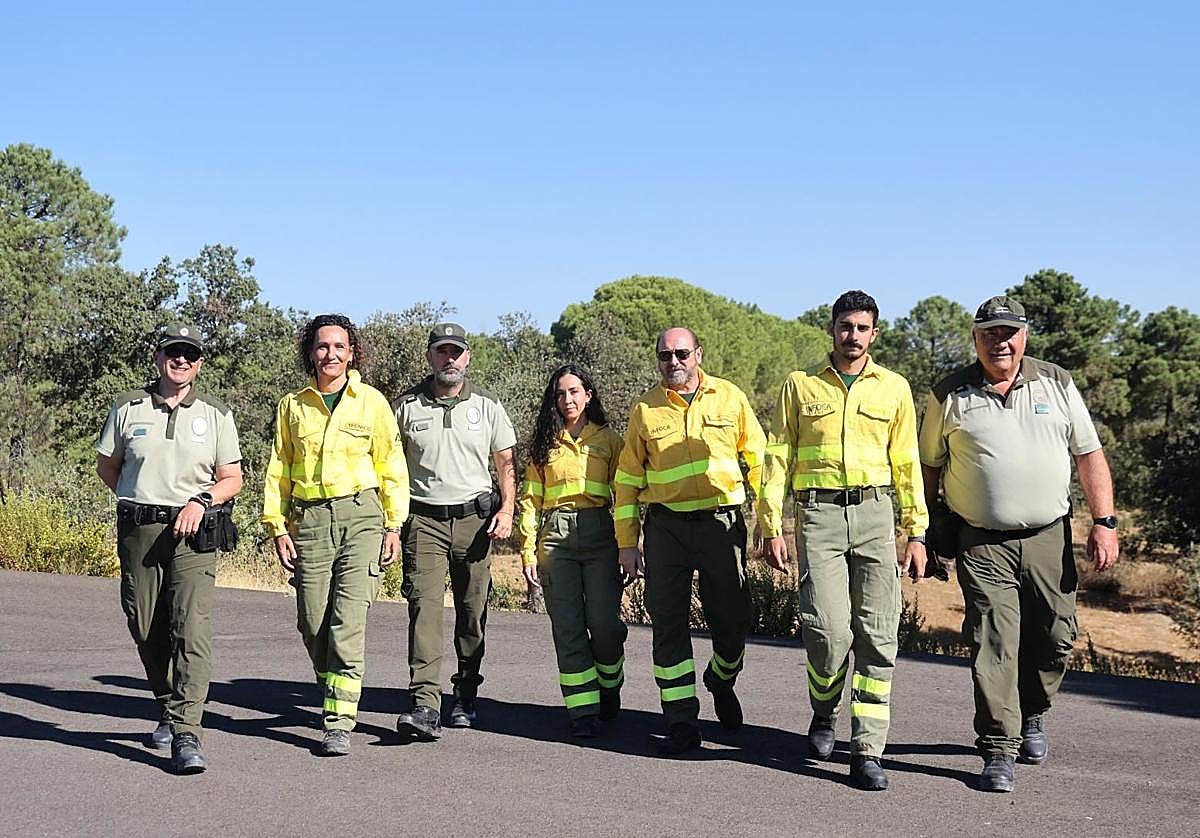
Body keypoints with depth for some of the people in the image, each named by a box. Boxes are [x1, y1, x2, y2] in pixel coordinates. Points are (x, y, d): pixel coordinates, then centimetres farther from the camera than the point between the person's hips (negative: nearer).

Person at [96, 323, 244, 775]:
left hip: (194, 532, -2)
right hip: (139, 530, 2)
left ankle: (186, 736, -19)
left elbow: (232, 478, 9)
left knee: (192, 628, -15)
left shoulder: (215, 413, 7)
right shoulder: (128, 407, 7)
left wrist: (201, 501, -9)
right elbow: (106, 465, 17)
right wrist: (139, 502, 8)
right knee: (146, 627, 8)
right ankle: (169, 711, 30)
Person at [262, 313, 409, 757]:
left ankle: (339, 722, -10)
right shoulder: (293, 405, 12)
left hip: (360, 513, -3)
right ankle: (335, 696, 29)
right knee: (312, 621, 4)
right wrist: (278, 527, 5)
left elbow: (391, 465, 7)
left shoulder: (371, 401, 6)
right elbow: (278, 470, 13)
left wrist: (394, 525, 1)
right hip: (309, 518, 3)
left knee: (349, 621, -11)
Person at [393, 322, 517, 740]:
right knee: (424, 606, -14)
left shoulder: (486, 406, 9)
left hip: (474, 517, 1)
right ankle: (425, 705, -21)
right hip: (424, 518, -1)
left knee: (472, 611, 5)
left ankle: (465, 697, 18)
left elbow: (506, 464, 12)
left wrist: (507, 510, -2)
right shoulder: (407, 406, 7)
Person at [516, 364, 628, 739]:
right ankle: (582, 710, 5)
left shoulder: (609, 440, 11)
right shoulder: (545, 444, 14)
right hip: (556, 537, 1)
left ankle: (608, 685, 20)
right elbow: (531, 500, 11)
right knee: (568, 627, -1)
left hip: (599, 535, -1)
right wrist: (528, 552, 3)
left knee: (604, 623, -9)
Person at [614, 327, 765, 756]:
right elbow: (628, 480, 8)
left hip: (723, 522, 0)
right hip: (666, 527, 1)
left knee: (732, 620, 4)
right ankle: (682, 722, 7)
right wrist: (627, 543, 4)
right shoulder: (645, 409, 5)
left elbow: (758, 460, 9)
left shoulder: (730, 398, 3)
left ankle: (721, 683, 35)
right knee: (668, 625, -1)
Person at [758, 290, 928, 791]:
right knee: (828, 629, -12)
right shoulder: (801, 385, 10)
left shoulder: (894, 388, 12)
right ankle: (824, 715, 18)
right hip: (819, 512, -1)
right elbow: (777, 458, 8)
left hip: (875, 512, 1)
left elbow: (906, 464, 13)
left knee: (876, 635, -3)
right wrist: (771, 528, 1)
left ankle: (867, 753, 1)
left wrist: (916, 533, 7)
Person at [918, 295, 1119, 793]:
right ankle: (998, 751, -2)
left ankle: (1031, 716, 34)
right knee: (992, 643, -8)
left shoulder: (1057, 386, 7)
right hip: (982, 545, -2)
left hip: (1049, 539, 2)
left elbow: (1089, 456, 7)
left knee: (1054, 638, 8)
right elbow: (929, 467, 9)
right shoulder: (950, 396, 2)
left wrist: (1104, 523, 0)